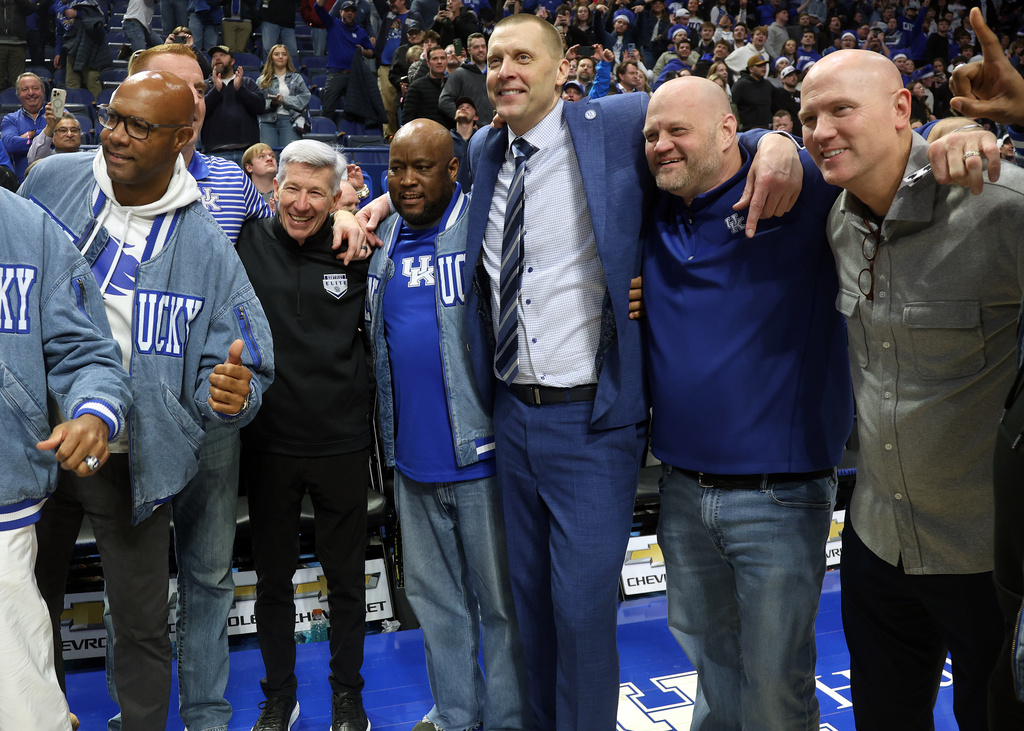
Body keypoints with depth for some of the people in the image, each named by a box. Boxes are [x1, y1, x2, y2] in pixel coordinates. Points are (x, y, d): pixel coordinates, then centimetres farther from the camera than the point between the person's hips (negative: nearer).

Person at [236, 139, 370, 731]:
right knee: (273, 577, 15)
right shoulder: (249, 243, -1)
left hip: (342, 442, -1)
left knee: (347, 579, 12)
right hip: (268, 442, 1)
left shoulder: (355, 255, -2)